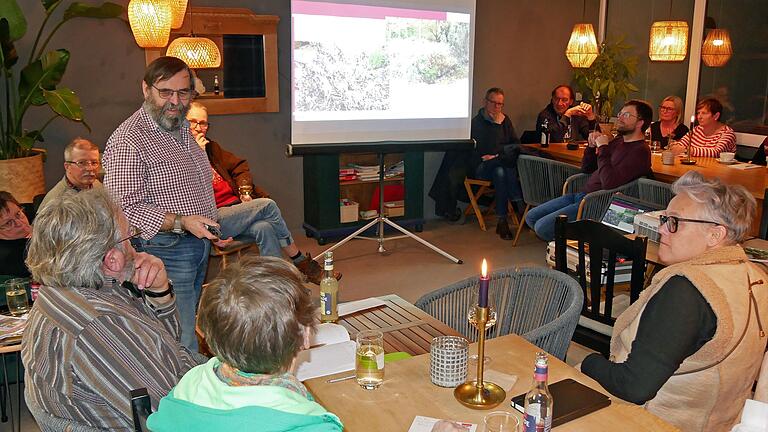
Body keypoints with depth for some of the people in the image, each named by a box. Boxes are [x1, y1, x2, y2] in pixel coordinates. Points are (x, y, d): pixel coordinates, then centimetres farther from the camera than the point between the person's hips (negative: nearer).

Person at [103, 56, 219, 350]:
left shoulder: (181, 129, 13)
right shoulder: (128, 141, -17)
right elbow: (124, 207, -23)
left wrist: (212, 228, 18)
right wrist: (180, 223, -28)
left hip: (198, 245, 9)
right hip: (164, 252, -9)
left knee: (189, 324, 19)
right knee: (182, 348, -6)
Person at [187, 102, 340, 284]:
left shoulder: (210, 147, 22)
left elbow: (240, 166, 22)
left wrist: (245, 189, 4)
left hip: (235, 206, 7)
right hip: (212, 218, -6)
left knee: (263, 228, -26)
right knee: (267, 205, -21)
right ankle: (302, 263, -7)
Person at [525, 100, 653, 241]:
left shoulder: (640, 151, -14)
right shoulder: (618, 141, 15)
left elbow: (609, 183, -27)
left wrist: (603, 148, -19)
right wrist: (591, 146, 3)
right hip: (582, 194, 9)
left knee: (542, 227, -19)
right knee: (531, 217, 5)